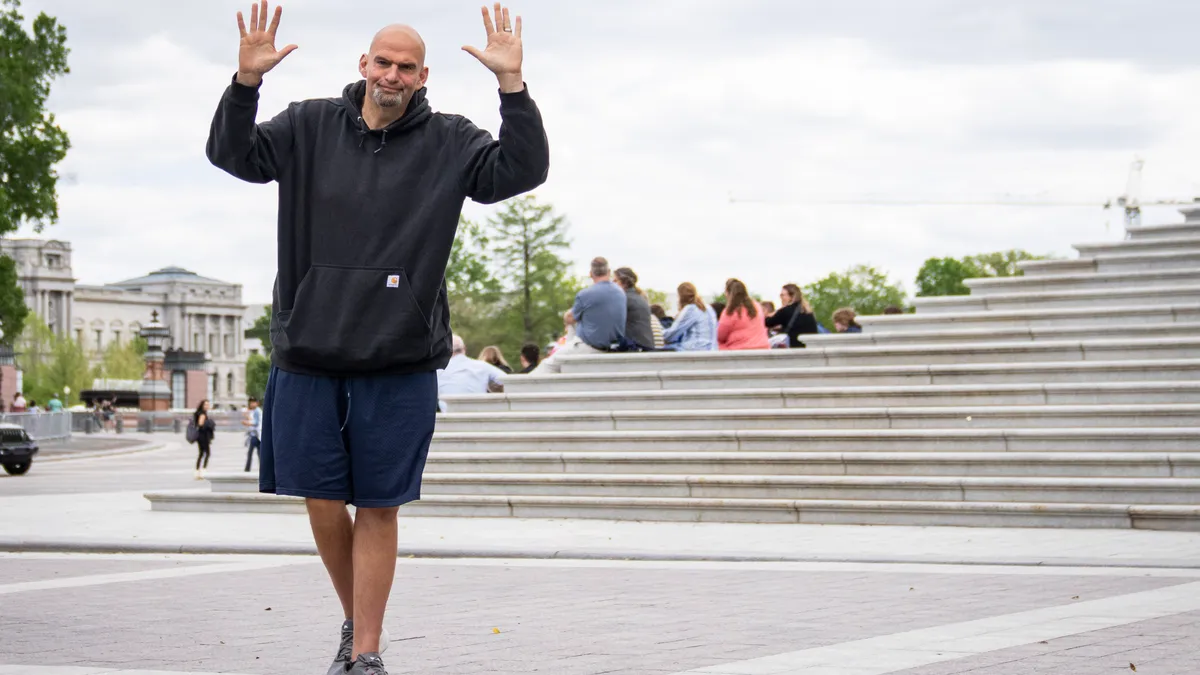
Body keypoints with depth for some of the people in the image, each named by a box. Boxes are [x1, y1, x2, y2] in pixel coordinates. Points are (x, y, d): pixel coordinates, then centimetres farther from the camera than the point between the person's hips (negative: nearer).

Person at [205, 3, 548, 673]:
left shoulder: (450, 142, 4)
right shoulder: (310, 127, 7)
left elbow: (522, 169, -5)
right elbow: (233, 153, 2)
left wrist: (512, 86, -18)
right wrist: (247, 82, -15)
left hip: (400, 362, -2)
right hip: (309, 354, 2)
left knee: (378, 507, 1)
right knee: (322, 501, 5)